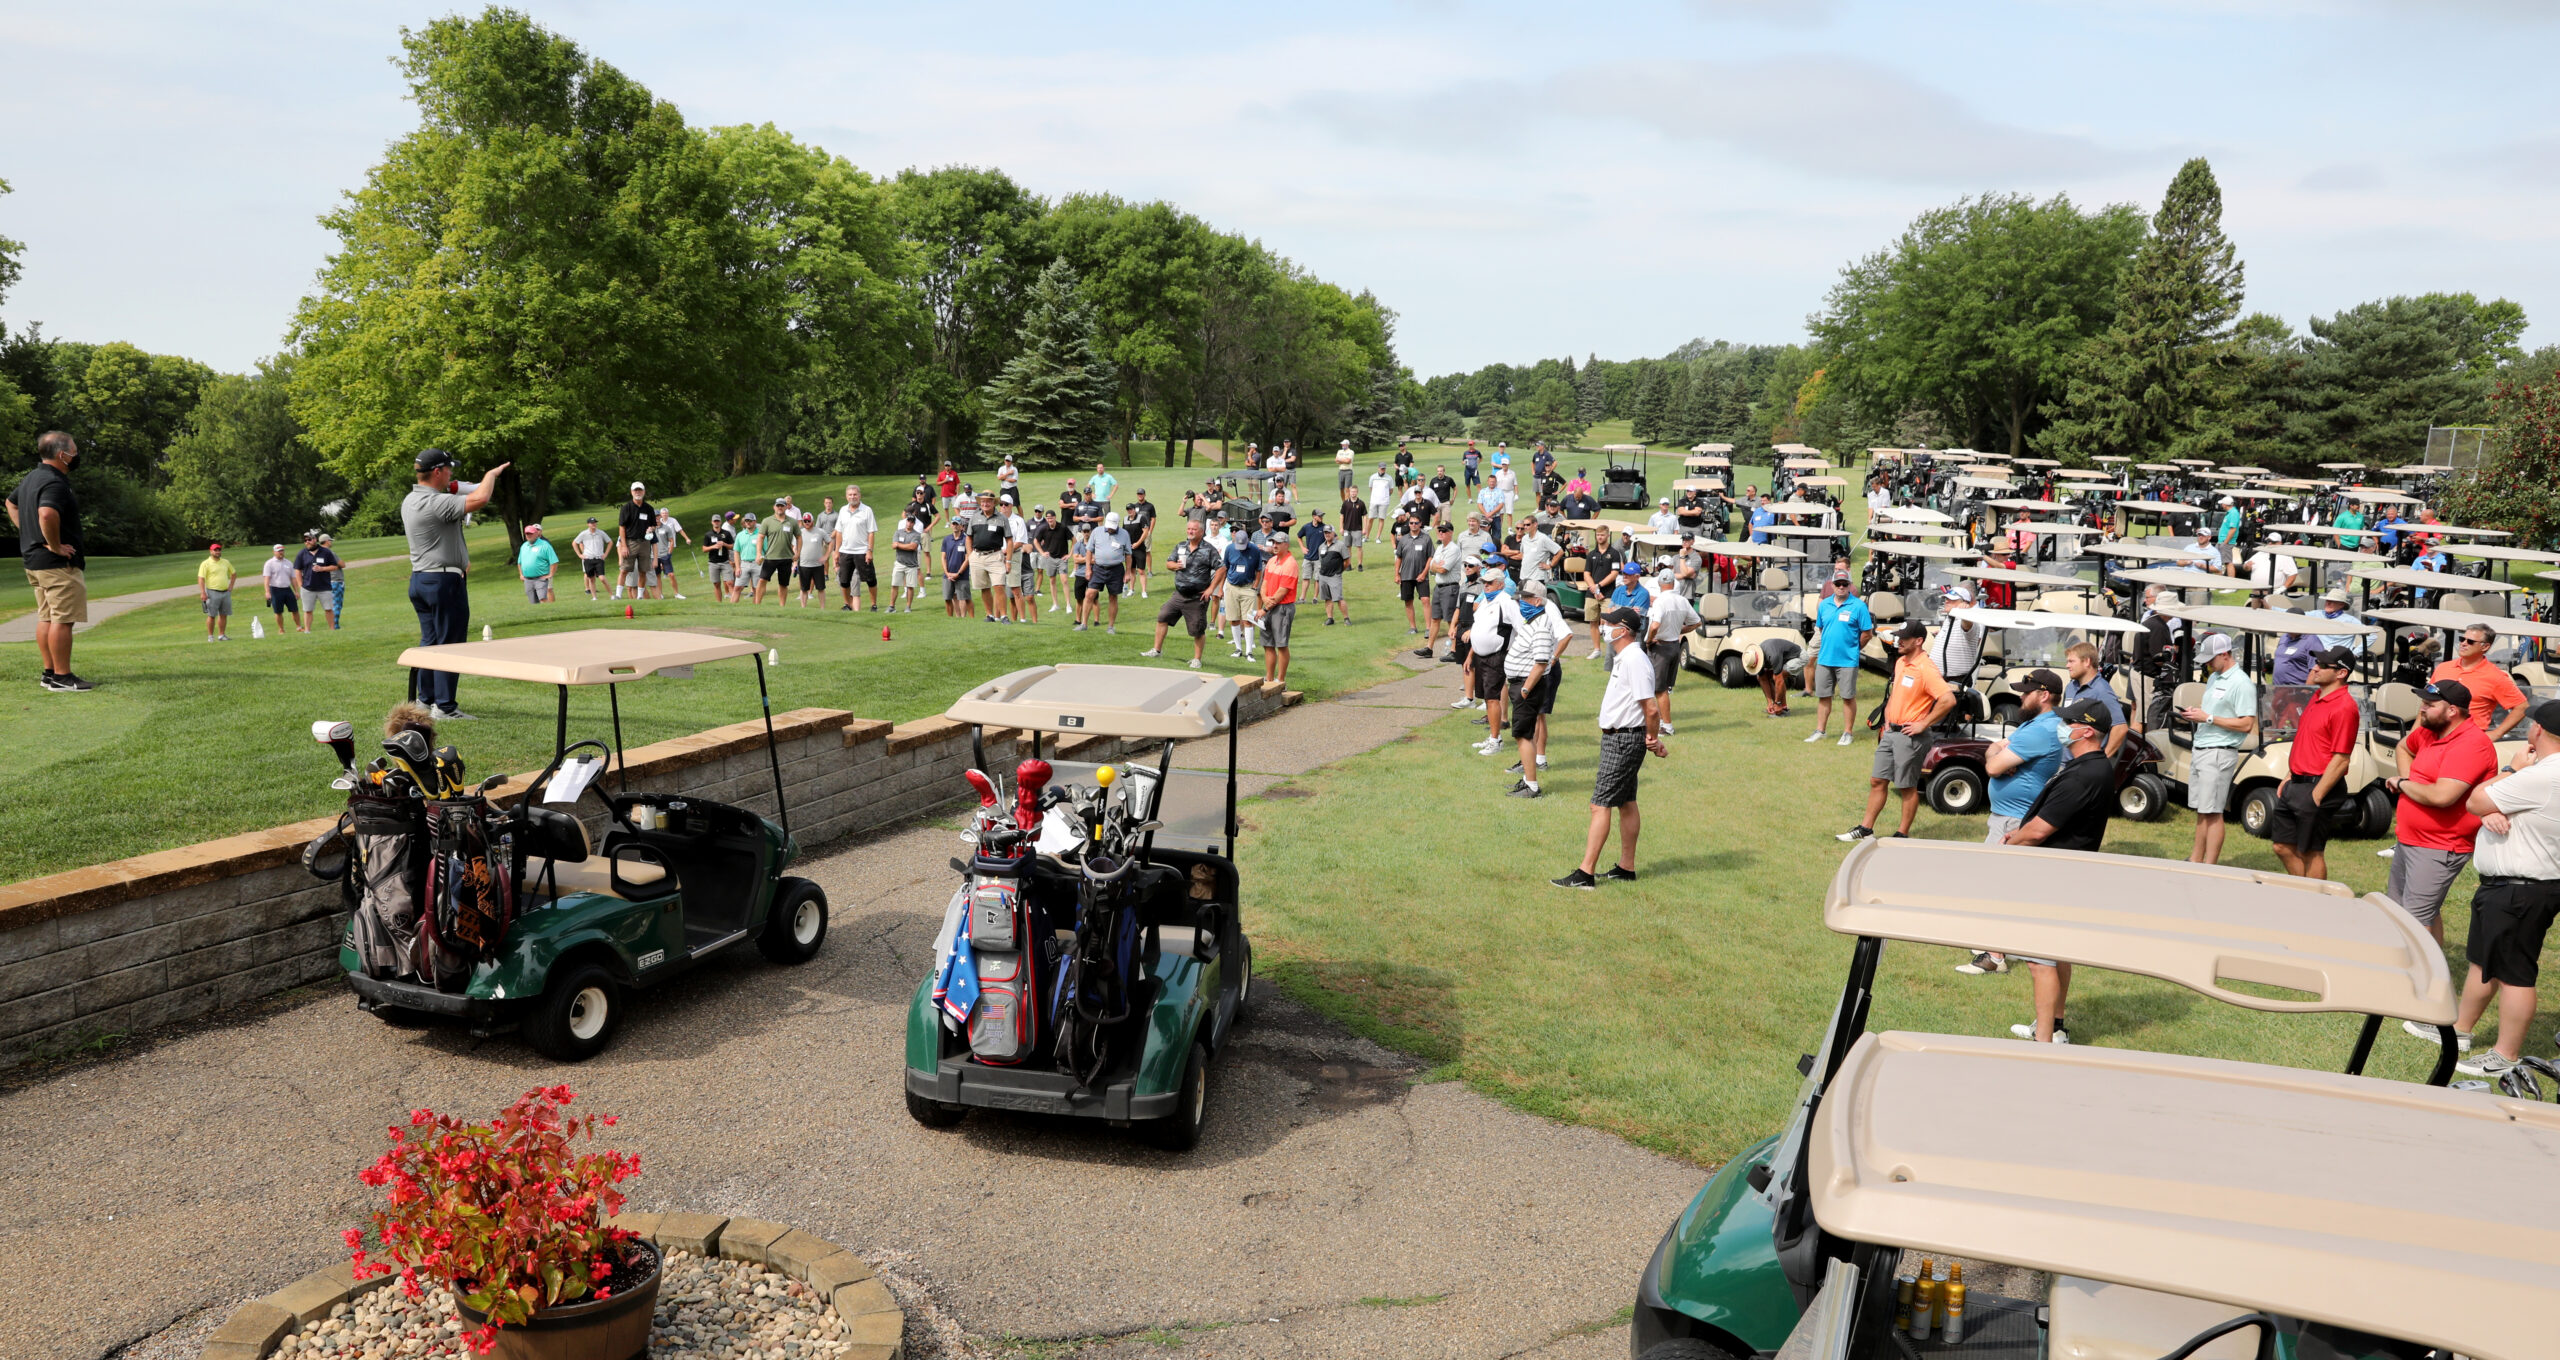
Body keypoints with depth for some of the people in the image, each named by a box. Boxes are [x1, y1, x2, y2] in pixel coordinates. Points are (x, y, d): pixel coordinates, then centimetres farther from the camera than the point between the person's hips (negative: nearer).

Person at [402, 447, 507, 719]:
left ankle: (424, 699, 23)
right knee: (449, 643, -4)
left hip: (419, 579, 10)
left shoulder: (410, 501, 10)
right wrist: (492, 473, -12)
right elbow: (480, 499, -29)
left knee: (429, 641, 17)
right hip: (444, 580, -10)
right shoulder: (436, 503, -20)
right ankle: (445, 706, -2)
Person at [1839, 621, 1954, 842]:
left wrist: (1923, 724, -21)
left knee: (1908, 787, 3)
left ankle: (1902, 835, 14)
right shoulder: (1900, 662, 10)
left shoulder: (1926, 670, -18)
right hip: (1891, 732, 9)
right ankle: (1865, 829, 18)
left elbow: (1948, 699, -27)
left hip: (1909, 736, -9)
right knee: (1877, 781, 11)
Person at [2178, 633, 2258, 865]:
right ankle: (2195, 861, 19)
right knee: (2201, 811, 13)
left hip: (2219, 753, -9)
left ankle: (2209, 868, -3)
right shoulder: (2213, 678, 16)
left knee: (2213, 813, -6)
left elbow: (2246, 724, -18)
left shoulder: (2241, 683, -13)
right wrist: (2195, 713, 6)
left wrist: (2208, 718, -18)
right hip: (2200, 750, 9)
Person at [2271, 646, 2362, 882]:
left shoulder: (2344, 706, -16)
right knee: (2283, 847, 14)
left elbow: (2341, 759, -19)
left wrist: (2316, 796, -19)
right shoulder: (2317, 697, 13)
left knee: (2312, 853, 1)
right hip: (2296, 784, 9)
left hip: (2316, 787, -9)